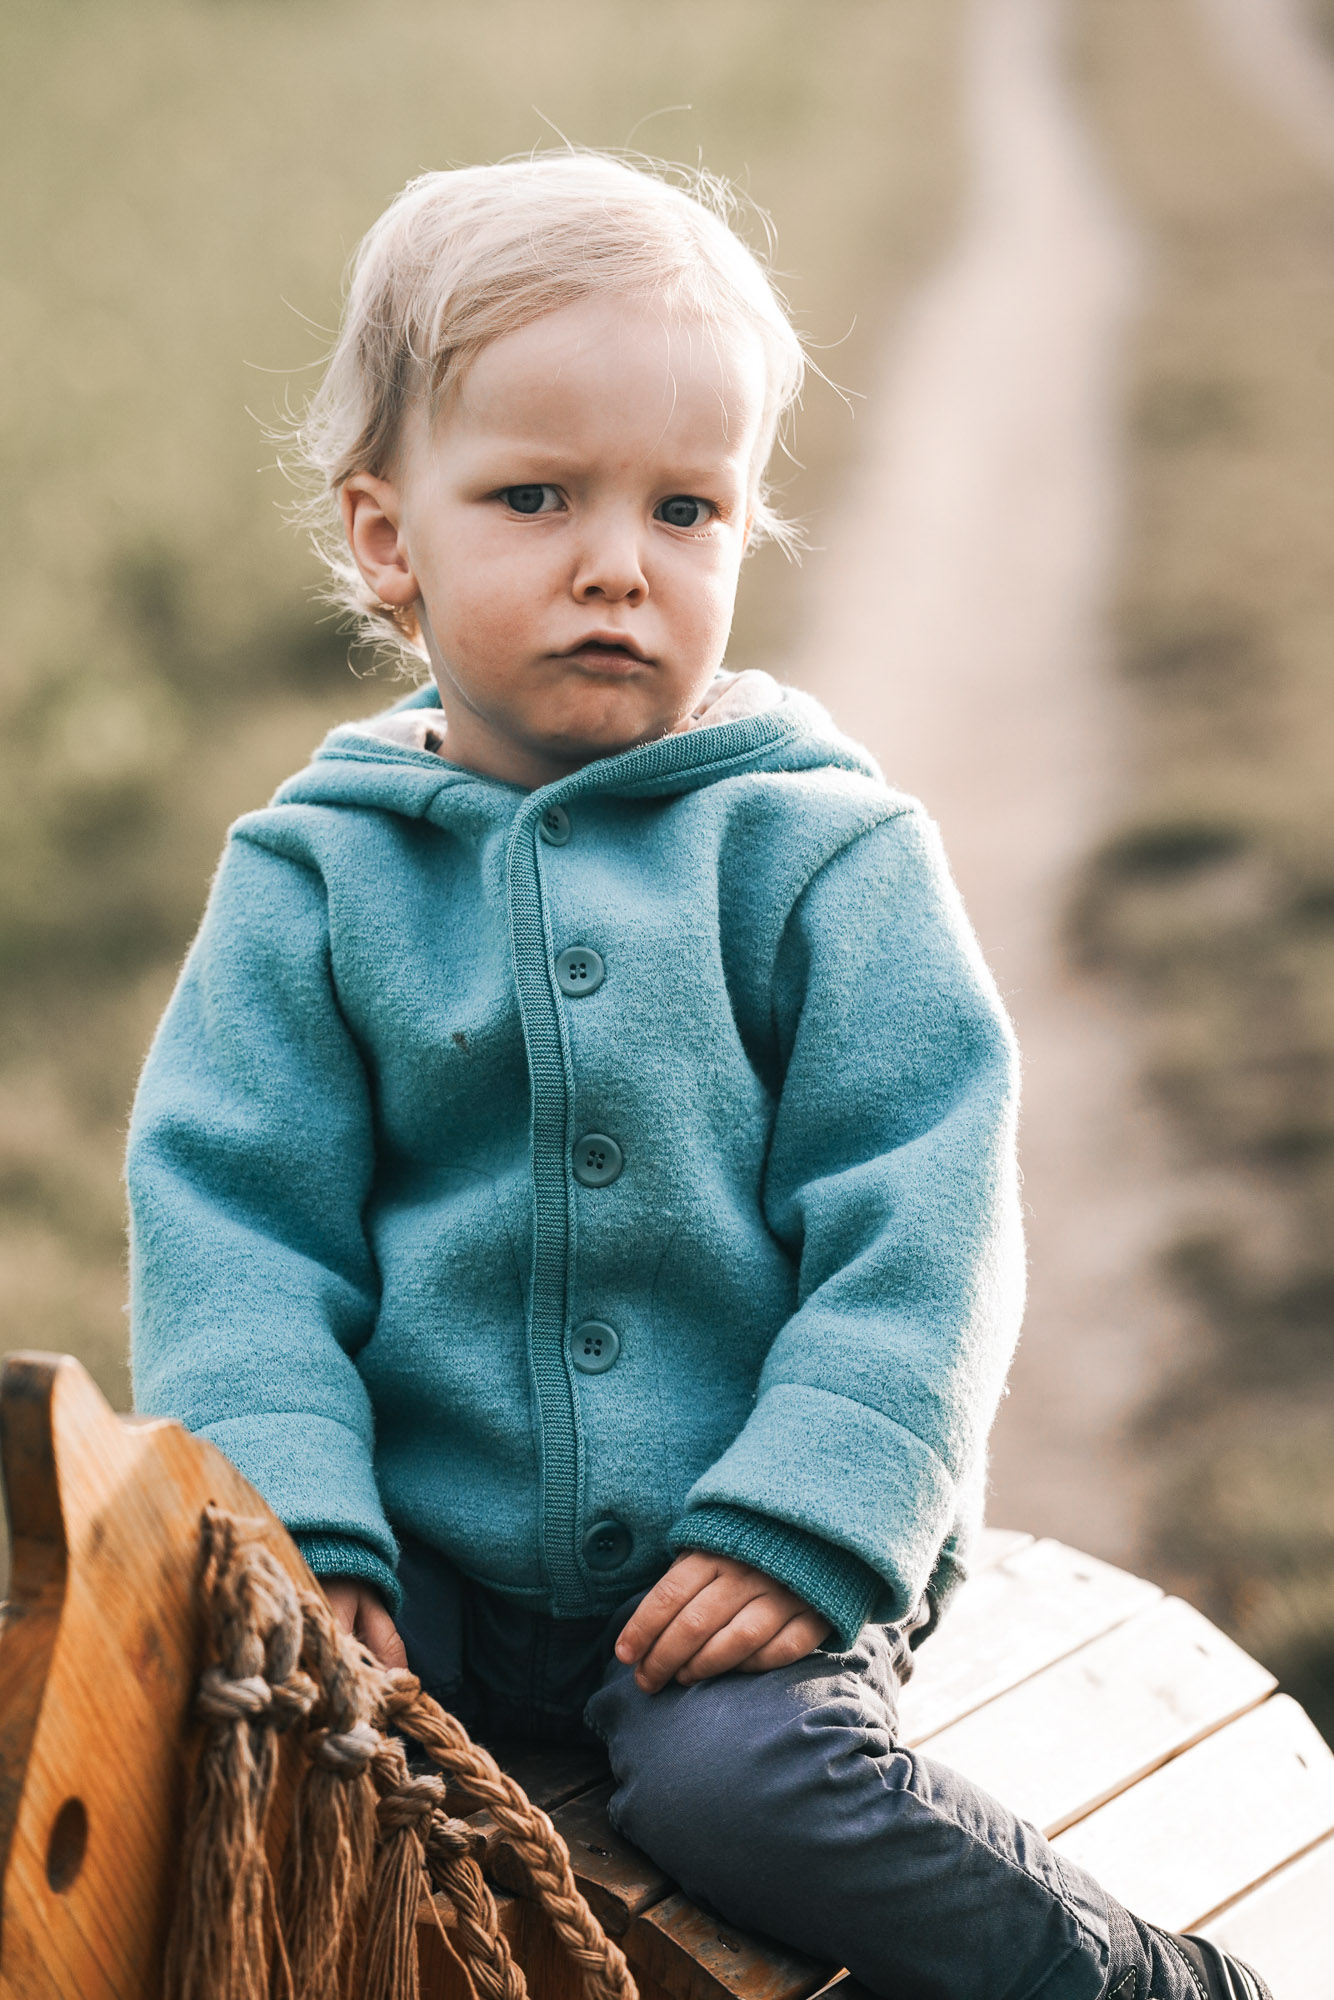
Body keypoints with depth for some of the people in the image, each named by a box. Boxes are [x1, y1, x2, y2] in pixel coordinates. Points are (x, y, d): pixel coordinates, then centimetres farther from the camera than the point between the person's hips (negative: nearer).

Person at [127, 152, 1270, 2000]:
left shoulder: (820, 849, -4)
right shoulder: (312, 875, 1)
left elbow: (921, 1221, -7)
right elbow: (228, 1228, -3)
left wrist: (804, 1522, -18)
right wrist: (300, 1549, -15)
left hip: (749, 1560, -2)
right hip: (431, 1556, 2)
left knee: (737, 1781, -27)